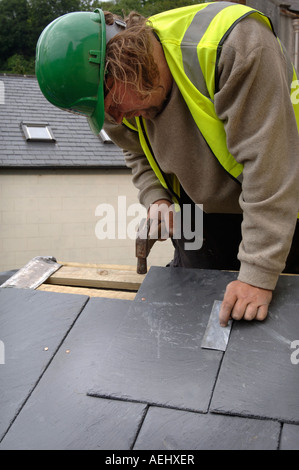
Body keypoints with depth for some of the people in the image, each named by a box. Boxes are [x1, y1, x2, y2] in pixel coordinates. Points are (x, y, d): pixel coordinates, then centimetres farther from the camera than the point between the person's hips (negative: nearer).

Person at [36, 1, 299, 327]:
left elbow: (268, 163, -34)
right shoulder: (123, 101, -10)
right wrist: (157, 200, -11)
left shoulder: (235, 43, -32)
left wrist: (259, 274, -33)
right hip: (203, 212, 5)